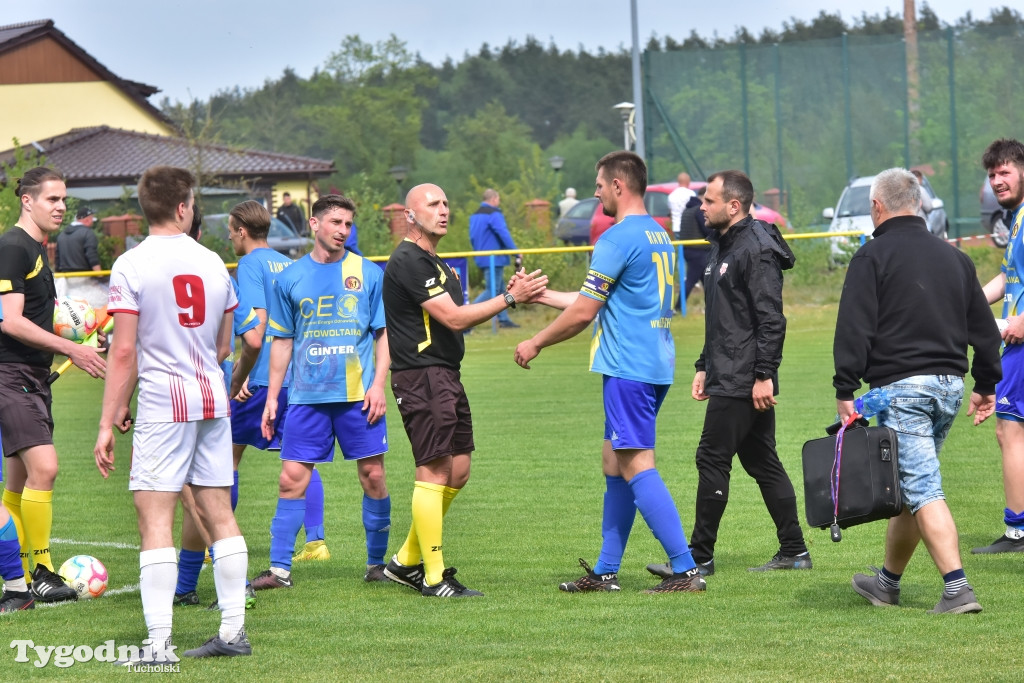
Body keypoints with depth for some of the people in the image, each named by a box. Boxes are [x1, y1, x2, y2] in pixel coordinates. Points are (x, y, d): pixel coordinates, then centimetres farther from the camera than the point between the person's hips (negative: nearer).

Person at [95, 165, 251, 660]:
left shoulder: (131, 266, -8)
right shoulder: (212, 262, 8)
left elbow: (124, 351, -11)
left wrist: (109, 420, -7)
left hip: (163, 405, -5)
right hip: (214, 398, 5)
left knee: (155, 519, -6)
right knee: (219, 513, 11)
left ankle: (158, 643, -11)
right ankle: (233, 630, 14)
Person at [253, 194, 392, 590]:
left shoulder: (368, 274, 4)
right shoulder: (291, 278, 7)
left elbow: (384, 333, 7)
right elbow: (282, 341, 12)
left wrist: (378, 383, -5)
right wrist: (272, 397, 8)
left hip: (358, 395, -1)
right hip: (307, 396, 1)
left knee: (373, 476, 1)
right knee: (291, 479, -4)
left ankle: (377, 563, 15)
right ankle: (280, 569, 0)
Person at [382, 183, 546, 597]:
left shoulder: (434, 263, 20)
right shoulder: (409, 261, -14)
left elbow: (456, 318, 17)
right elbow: (454, 318, -17)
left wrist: (512, 295, 6)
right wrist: (509, 298, -14)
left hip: (446, 376, 10)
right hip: (422, 377, -10)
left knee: (457, 472, 11)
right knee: (434, 473, -8)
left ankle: (406, 562, 20)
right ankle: (433, 577, -4)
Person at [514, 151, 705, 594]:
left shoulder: (618, 239, -13)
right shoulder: (658, 236, 17)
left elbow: (583, 312, -11)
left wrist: (535, 344, 3)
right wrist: (540, 294, 31)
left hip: (629, 369, -10)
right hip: (657, 366, 10)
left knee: (637, 467, -10)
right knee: (613, 463, 14)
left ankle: (685, 570, -15)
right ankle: (605, 572, 17)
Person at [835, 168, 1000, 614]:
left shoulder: (872, 257, -4)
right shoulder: (954, 257, 15)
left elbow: (854, 329, -11)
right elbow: (983, 328, 19)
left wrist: (845, 390, -10)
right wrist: (986, 385, 26)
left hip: (900, 388, -7)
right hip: (949, 385, 7)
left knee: (923, 491, -10)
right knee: (912, 486, 18)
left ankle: (957, 589, -22)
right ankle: (887, 582, 30)